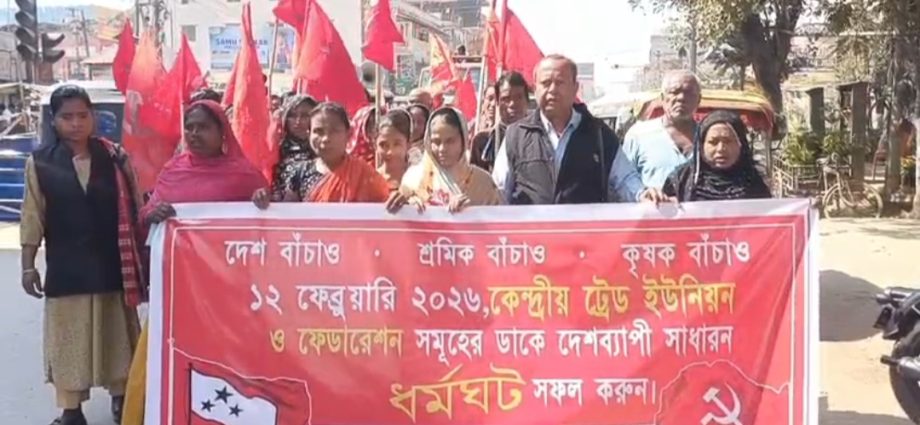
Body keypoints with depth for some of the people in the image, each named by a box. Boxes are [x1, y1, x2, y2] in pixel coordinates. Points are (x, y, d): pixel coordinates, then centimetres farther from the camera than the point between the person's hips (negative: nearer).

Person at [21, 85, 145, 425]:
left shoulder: (116, 157, -1)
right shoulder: (40, 163, -2)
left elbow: (134, 211, 2)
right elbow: (32, 218, 0)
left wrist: (142, 257, 1)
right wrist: (28, 266, -2)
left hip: (111, 264, 1)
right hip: (66, 268, -1)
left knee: (116, 334, 12)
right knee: (68, 338, 7)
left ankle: (120, 397, 30)